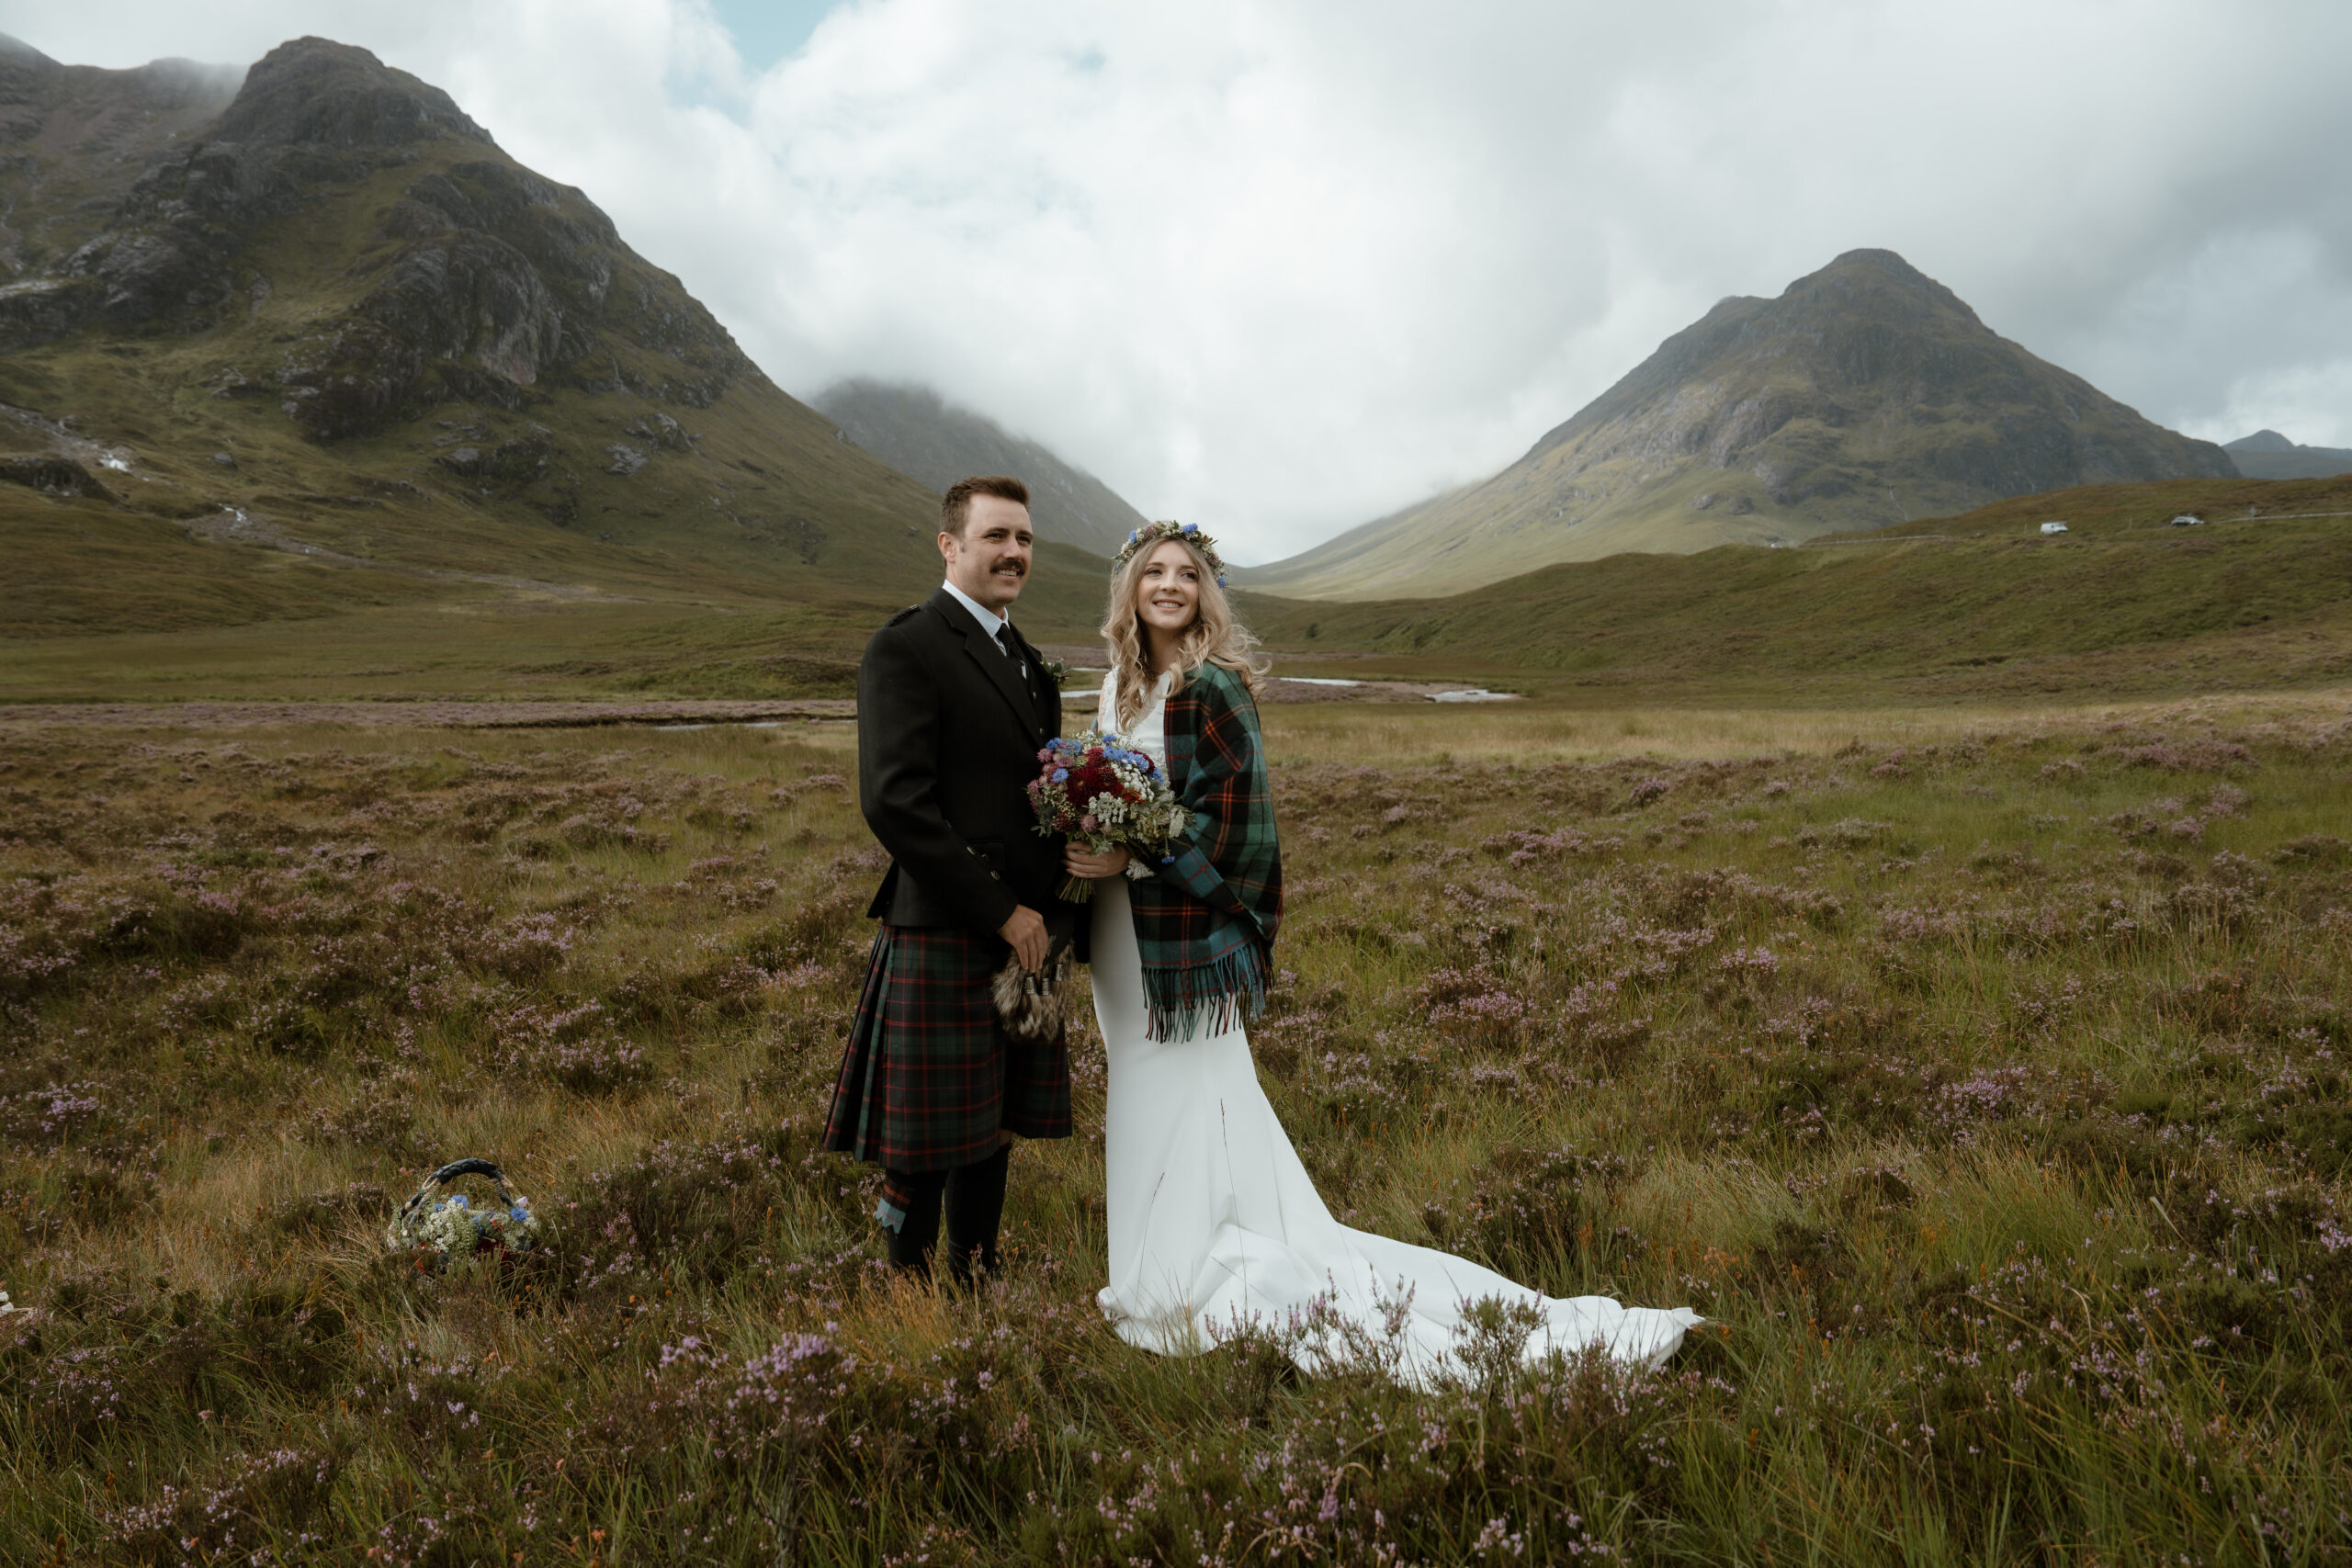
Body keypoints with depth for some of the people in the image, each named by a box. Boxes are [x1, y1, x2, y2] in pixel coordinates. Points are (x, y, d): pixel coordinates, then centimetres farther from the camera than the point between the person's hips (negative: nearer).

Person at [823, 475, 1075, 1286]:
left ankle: (976, 1282, 30)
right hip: (945, 939, -8)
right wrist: (1001, 911, -17)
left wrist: (1055, 910, 3)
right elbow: (893, 803, -20)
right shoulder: (906, 649, -10)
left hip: (1024, 932, 8)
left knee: (992, 1129, 17)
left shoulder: (1025, 660, 17)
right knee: (926, 1146, 2)